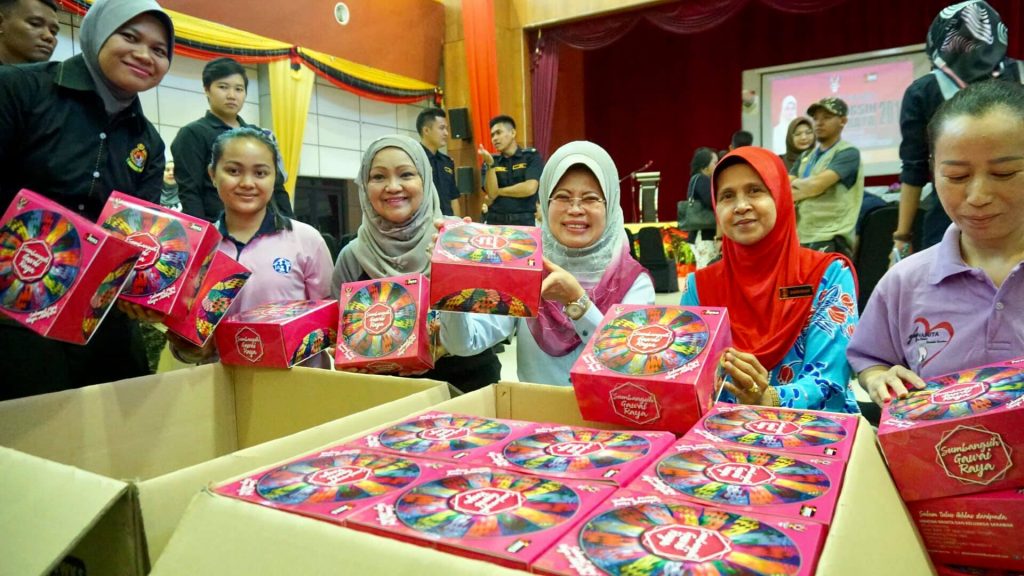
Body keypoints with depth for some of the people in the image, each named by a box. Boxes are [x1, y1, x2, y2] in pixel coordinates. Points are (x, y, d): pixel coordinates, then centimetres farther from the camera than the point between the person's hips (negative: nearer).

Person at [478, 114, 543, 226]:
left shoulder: (532, 156, 2)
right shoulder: (489, 162, 9)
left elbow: (530, 188, -12)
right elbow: (491, 193, -3)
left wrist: (498, 192, -3)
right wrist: (490, 164, -14)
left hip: (524, 221, -2)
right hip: (495, 221, 2)